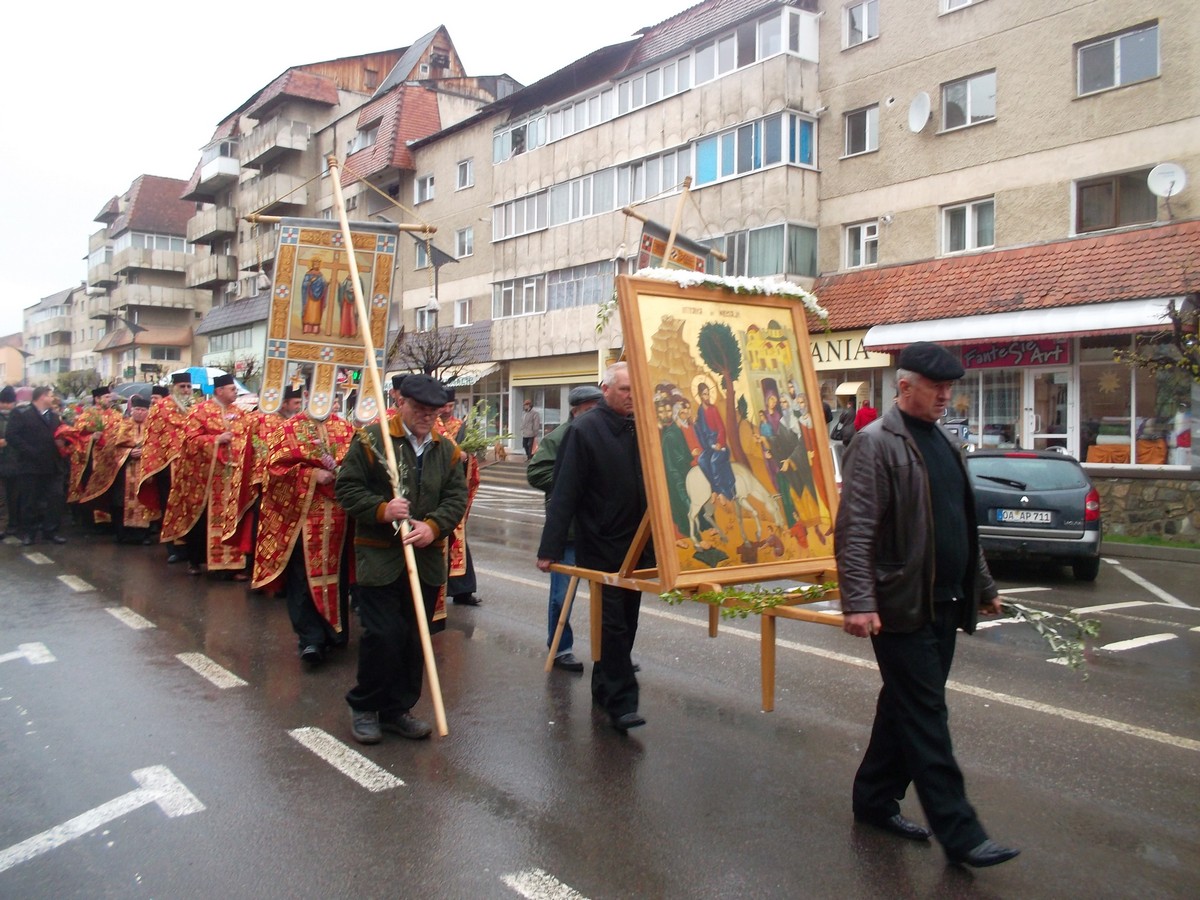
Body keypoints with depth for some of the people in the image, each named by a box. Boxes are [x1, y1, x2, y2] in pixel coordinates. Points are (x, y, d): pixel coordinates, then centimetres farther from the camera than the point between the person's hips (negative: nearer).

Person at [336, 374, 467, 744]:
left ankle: (398, 709, 23)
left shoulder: (447, 450, 10)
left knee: (414, 639, 9)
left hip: (427, 560, 5)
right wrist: (382, 510, -20)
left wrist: (434, 526, -14)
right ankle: (364, 708, 16)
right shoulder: (371, 439, -3)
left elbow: (457, 498, 4)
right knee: (381, 636, -5)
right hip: (379, 557, -4)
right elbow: (348, 489, -5)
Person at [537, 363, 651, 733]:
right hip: (602, 546, -6)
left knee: (625, 622, 14)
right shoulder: (585, 430, -12)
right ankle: (620, 702, 2)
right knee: (613, 624, -5)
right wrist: (550, 548, -17)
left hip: (636, 545, 6)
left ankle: (605, 687, 30)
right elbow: (564, 492, -15)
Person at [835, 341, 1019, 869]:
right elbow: (854, 530, -18)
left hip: (944, 605, 8)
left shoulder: (943, 443, 16)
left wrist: (983, 586, 26)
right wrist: (858, 601, -25)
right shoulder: (875, 443, -11)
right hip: (903, 606, -8)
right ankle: (958, 834, 5)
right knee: (926, 719, -2)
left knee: (905, 709, 15)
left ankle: (875, 801, 28)